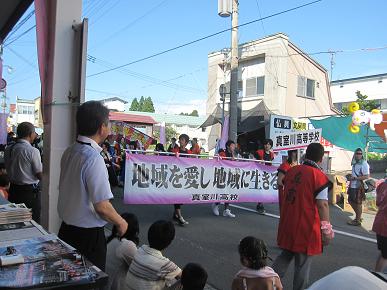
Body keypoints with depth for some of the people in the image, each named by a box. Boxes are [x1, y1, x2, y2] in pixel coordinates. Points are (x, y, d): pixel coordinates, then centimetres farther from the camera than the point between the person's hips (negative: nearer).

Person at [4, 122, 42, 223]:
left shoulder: (8, 149, 2)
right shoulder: (33, 151, -17)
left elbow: (8, 169, 11)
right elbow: (40, 176, -14)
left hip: (13, 190, 7)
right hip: (30, 191, -7)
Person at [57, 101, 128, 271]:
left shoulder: (69, 153, 0)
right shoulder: (94, 159, -24)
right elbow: (102, 206, -23)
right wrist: (120, 223, -7)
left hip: (66, 229, 8)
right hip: (88, 235, -8)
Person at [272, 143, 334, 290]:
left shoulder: (291, 171, 5)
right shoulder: (319, 176, -14)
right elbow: (322, 205, -16)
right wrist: (326, 230, -8)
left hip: (288, 224, 6)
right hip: (306, 228, -6)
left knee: (285, 255, 24)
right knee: (303, 263, 10)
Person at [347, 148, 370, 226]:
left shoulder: (364, 164, -15)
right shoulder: (355, 163, 11)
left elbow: (367, 176, -21)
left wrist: (355, 178, -23)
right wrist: (351, 177, 7)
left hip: (359, 187, -9)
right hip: (353, 186, 9)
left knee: (358, 203, 2)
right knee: (351, 201, 16)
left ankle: (358, 220, 14)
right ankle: (358, 216, 33)